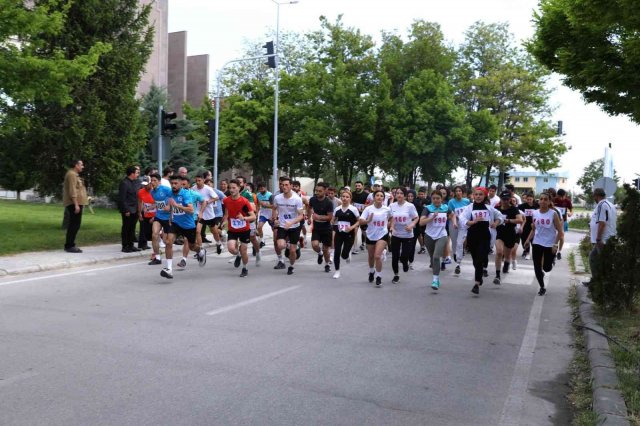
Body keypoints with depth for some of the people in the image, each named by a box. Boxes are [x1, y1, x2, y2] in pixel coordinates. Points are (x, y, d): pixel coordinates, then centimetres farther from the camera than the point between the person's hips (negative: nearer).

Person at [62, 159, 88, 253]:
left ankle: (69, 245, 19)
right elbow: (72, 191, -20)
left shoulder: (74, 174, 21)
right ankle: (69, 246, -8)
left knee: (73, 224, 14)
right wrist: (76, 204, -24)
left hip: (76, 203, 11)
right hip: (74, 203, -11)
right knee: (75, 224, -10)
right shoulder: (72, 174, -12)